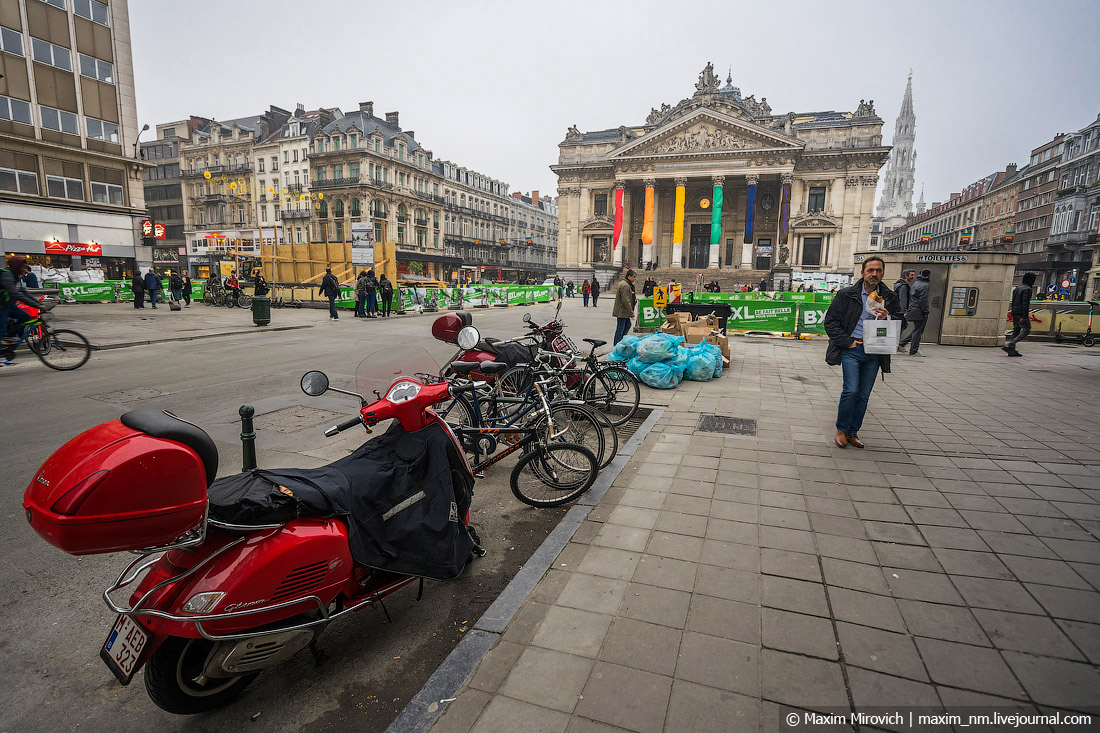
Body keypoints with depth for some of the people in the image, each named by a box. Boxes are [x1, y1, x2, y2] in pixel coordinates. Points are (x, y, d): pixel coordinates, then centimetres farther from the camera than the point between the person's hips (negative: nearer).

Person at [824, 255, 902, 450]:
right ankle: (841, 430, 6)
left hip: (875, 352, 3)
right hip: (852, 349, -3)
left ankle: (853, 432, 19)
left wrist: (887, 318, -10)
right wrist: (847, 341, -9)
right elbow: (830, 320, -1)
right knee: (851, 390, -13)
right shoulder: (847, 294, -1)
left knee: (864, 395, 6)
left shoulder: (889, 298, 8)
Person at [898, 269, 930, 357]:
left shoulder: (915, 283, 15)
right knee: (917, 331, -2)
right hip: (919, 312, -9)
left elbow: (910, 297, 17)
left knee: (916, 330, 17)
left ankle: (901, 344, 14)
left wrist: (908, 310, 18)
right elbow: (923, 300, -18)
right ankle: (913, 351, 2)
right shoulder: (924, 285, -12)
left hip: (912, 309, 9)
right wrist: (926, 312, -13)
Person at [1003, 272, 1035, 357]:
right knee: (1026, 330, -2)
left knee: (1016, 331, 9)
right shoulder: (1027, 289, -13)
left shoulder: (1017, 288, 15)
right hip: (1021, 313, -9)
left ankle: (1012, 350, 5)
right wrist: (1024, 316, -22)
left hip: (1014, 312, 9)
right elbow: (1025, 303, -19)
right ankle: (1009, 345, -14)